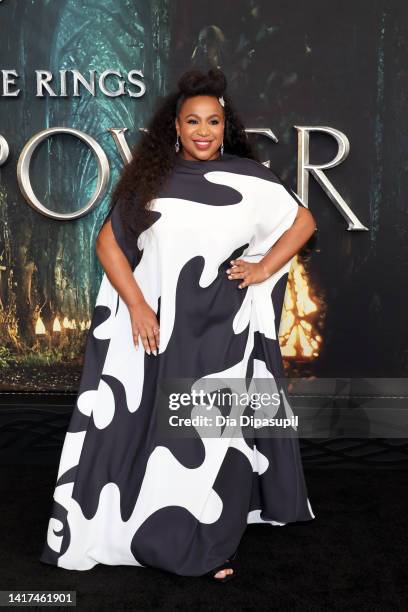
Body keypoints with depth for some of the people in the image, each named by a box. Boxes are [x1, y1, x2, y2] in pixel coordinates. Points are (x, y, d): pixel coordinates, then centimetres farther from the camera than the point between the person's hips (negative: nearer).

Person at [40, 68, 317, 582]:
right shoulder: (150, 177, 4)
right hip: (158, 326, 1)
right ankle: (150, 528, 23)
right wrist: (137, 306, -7)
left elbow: (303, 221, 10)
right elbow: (109, 243, 3)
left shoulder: (249, 178, 2)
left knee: (215, 433, 3)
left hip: (223, 329, -1)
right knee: (150, 428, 5)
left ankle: (212, 545, 18)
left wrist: (264, 270, -1)